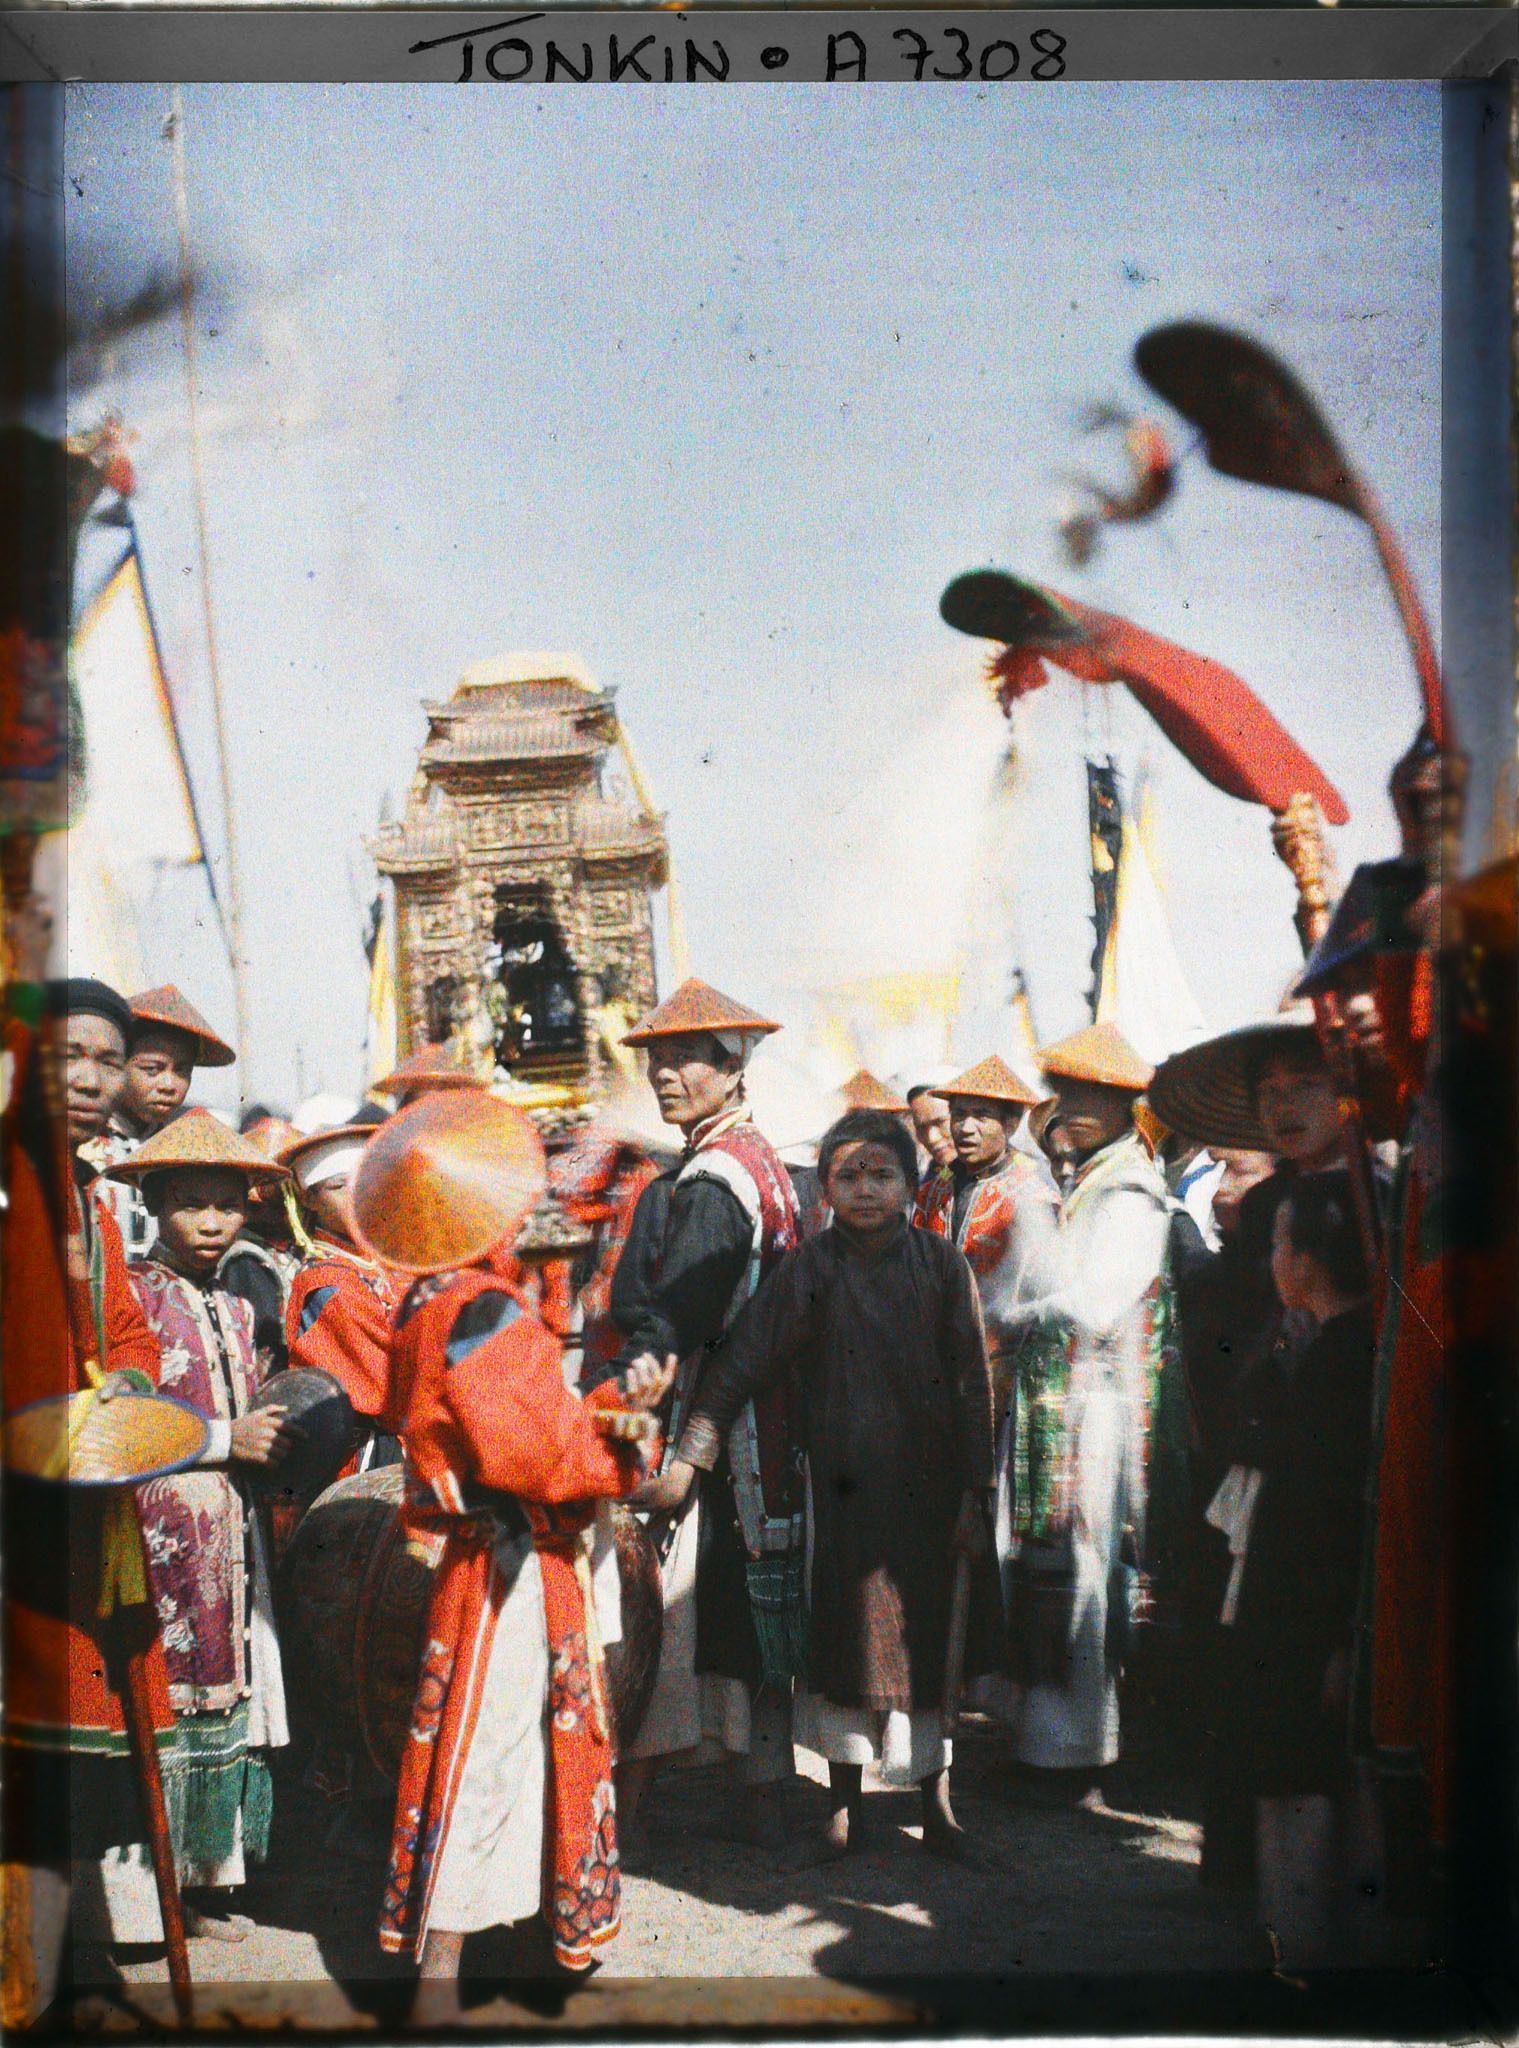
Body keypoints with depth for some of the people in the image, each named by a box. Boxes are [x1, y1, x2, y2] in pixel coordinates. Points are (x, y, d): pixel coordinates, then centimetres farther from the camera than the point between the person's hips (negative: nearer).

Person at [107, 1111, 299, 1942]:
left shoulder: (234, 1311, 18)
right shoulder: (130, 1294, -4)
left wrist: (274, 1433, 8)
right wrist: (227, 1439, -14)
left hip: (231, 1529, 7)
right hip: (157, 1524, -7)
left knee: (229, 1693, 6)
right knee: (161, 1696, -8)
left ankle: (201, 1884, 14)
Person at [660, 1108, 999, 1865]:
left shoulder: (942, 1264, -1)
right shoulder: (810, 1270, -3)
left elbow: (972, 1384, 0)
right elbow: (742, 1363, -8)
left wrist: (973, 1495, -3)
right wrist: (690, 1456, -17)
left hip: (929, 1486, 0)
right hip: (846, 1485, 0)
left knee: (930, 1637, 6)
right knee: (845, 1634, 5)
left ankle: (935, 1798, 20)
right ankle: (843, 1806, 18)